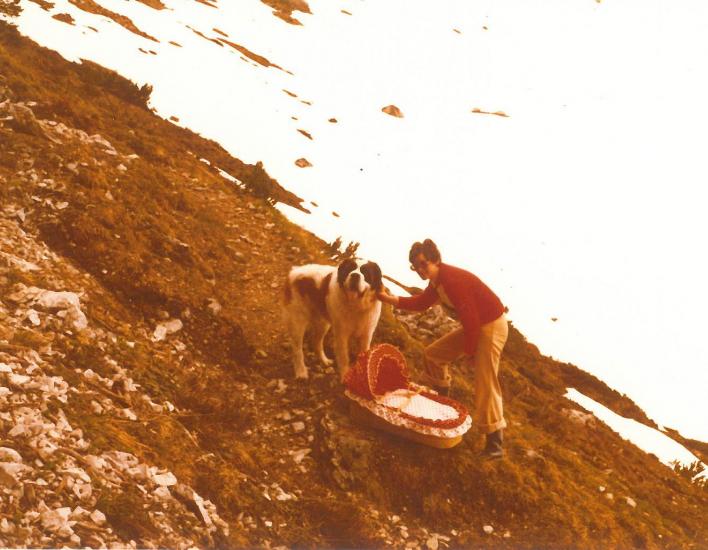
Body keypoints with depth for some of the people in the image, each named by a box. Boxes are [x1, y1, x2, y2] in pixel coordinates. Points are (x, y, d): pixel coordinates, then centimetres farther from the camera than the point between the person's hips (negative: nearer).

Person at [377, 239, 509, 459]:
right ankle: (441, 398, 39)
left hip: (491, 327, -10)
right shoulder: (437, 281, 3)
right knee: (434, 354, 18)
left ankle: (495, 442, -9)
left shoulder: (452, 280, -27)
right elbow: (421, 302, 17)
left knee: (485, 382, -13)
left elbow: (470, 317, -25)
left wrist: (469, 350, -13)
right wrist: (389, 299, 7)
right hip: (474, 326, 10)